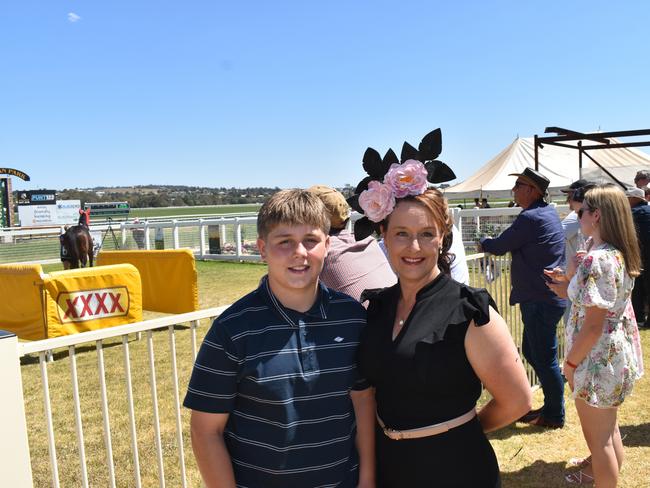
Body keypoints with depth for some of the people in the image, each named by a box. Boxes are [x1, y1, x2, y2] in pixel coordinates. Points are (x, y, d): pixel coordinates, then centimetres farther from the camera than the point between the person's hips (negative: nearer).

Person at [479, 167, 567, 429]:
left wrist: (483, 241, 8)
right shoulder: (548, 212, 11)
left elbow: (500, 246, -11)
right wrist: (495, 242, 14)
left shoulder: (531, 218, -20)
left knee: (544, 358, 1)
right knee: (531, 351, 19)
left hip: (540, 300, -10)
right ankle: (552, 405, 30)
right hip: (548, 296, 10)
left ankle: (554, 415, 15)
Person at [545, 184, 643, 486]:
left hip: (598, 358, -10)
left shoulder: (596, 260, -26)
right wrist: (571, 290, 8)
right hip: (619, 352, 10)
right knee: (608, 428, 28)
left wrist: (570, 363, -14)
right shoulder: (621, 255, 3)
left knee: (599, 437, 8)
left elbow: (593, 326, -26)